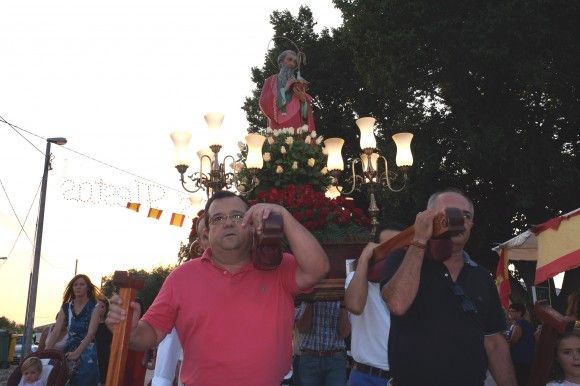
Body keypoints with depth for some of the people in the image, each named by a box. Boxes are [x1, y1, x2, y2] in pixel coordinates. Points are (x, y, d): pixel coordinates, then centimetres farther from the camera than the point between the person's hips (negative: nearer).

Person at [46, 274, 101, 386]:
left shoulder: (95, 307, -6)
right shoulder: (66, 307, 8)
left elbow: (91, 333, -15)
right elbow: (55, 332, 3)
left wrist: (76, 353, -26)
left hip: (87, 355, -4)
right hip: (69, 352, 4)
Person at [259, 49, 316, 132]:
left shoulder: (298, 84, 22)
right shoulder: (270, 81, 16)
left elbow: (307, 112, 16)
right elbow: (264, 104, -1)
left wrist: (304, 100, -4)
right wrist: (284, 89, -4)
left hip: (297, 128, 2)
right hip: (278, 128, -2)